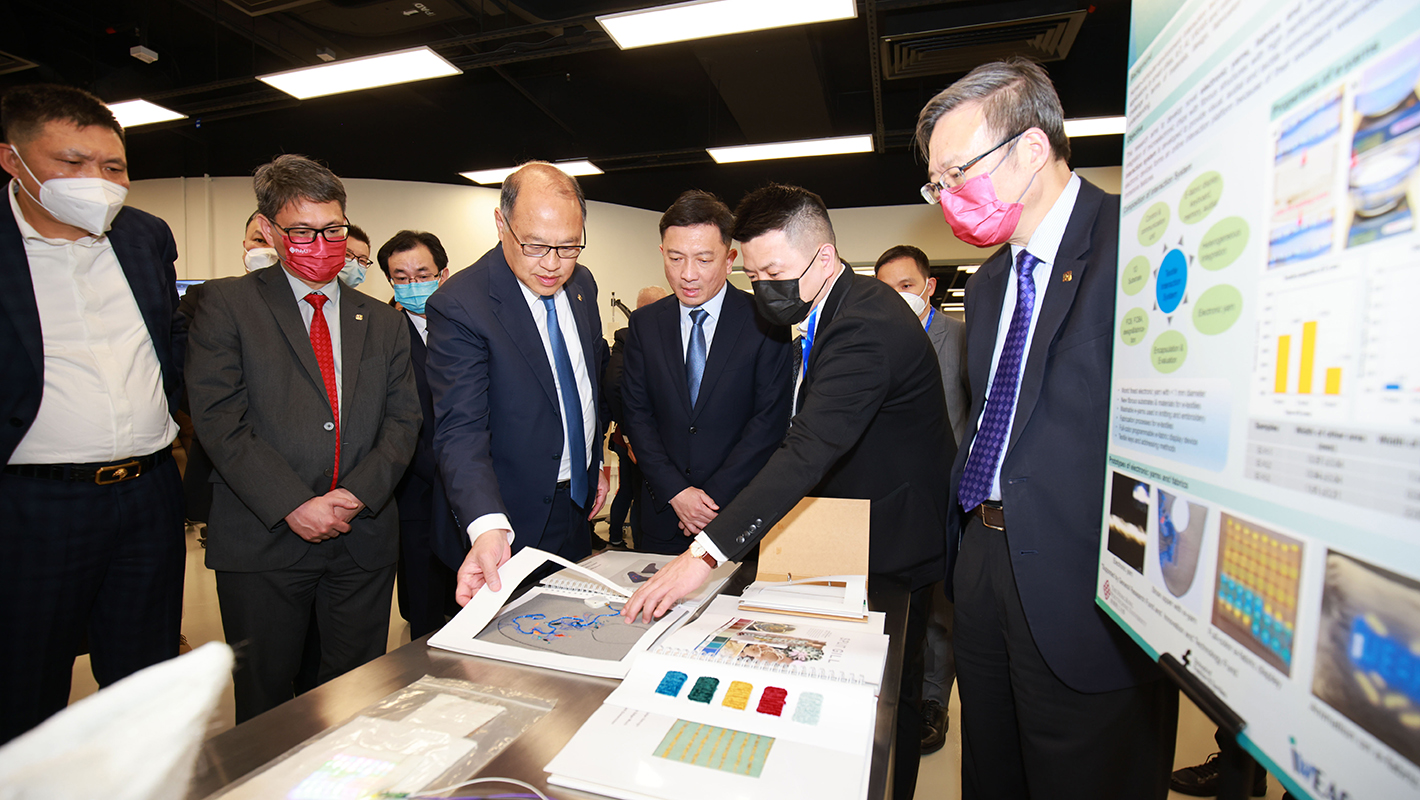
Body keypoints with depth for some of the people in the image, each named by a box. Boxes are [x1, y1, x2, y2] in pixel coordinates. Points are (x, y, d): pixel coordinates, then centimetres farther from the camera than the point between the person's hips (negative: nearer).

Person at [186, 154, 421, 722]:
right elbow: (219, 419, -8)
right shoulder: (228, 304, 2)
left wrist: (359, 494, -9)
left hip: (364, 538, 3)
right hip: (263, 541, -2)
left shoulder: (382, 320, 11)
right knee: (264, 704, 11)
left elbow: (403, 420, 5)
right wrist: (294, 505, -15)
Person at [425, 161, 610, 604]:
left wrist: (595, 463, 14)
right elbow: (461, 429, -27)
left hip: (579, 500, 6)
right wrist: (488, 528, -42)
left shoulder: (581, 283, 0)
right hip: (513, 523, -6)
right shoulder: (458, 305, -21)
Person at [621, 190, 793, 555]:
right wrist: (676, 491, -10)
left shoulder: (766, 323, -8)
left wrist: (715, 498, -13)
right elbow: (636, 414, 1)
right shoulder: (644, 324, 3)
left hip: (740, 511, -2)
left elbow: (770, 421, -11)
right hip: (662, 512, 3)